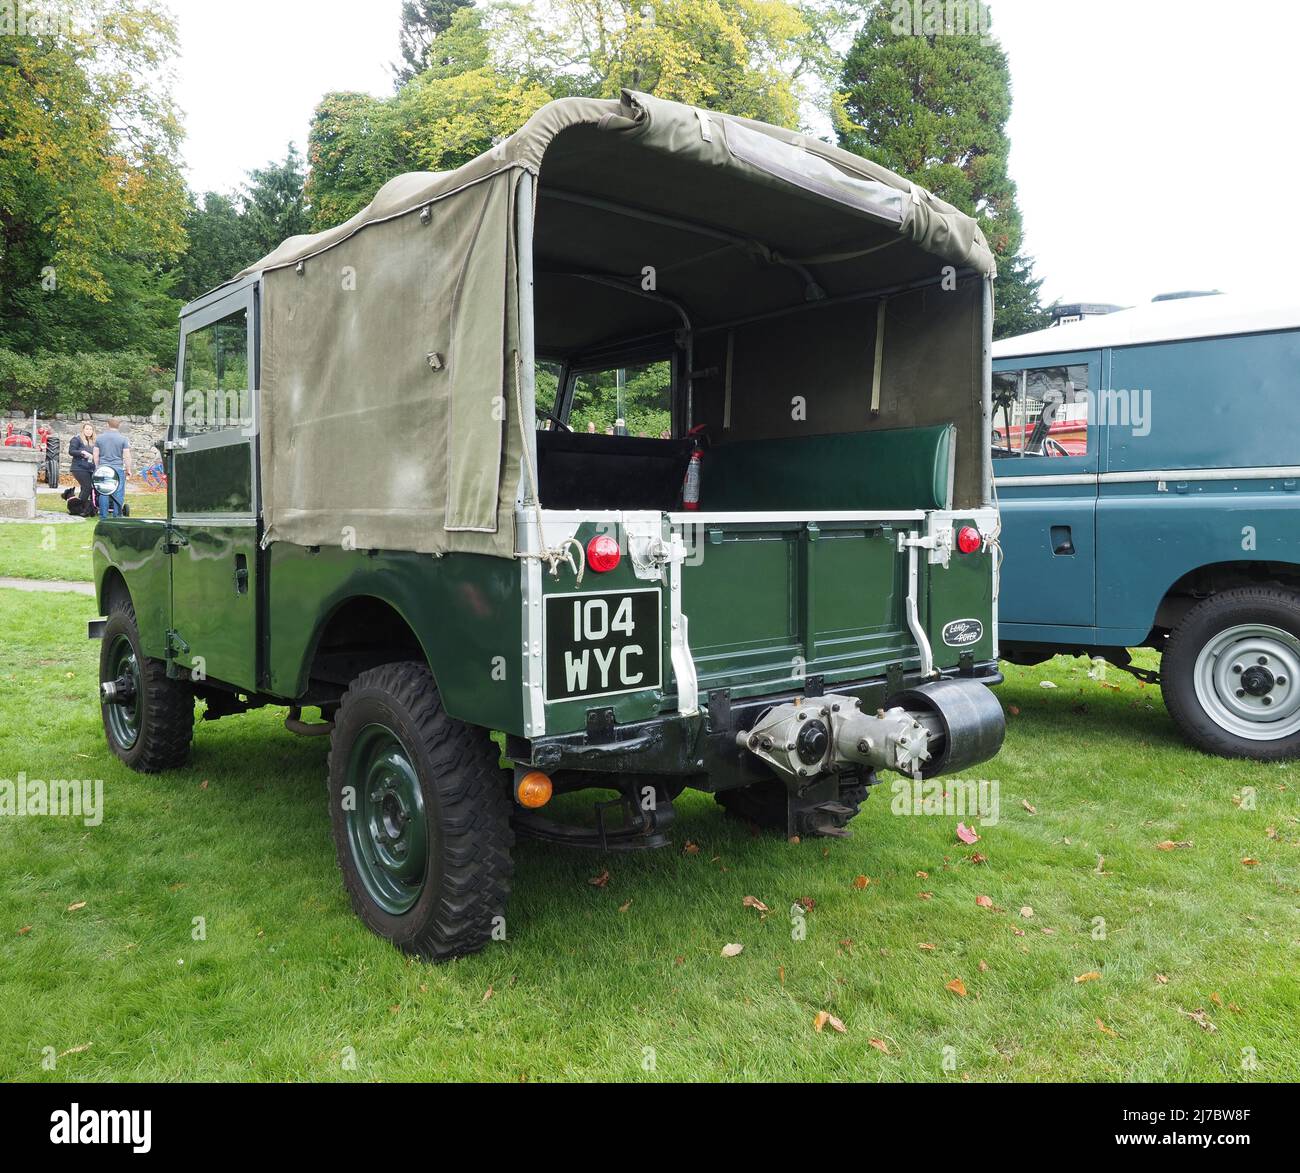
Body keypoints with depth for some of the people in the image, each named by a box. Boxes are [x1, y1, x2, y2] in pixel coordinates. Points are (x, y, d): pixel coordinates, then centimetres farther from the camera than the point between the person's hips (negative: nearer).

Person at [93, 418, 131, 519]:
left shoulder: (100, 437, 7)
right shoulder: (123, 439, -2)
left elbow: (96, 455, 11)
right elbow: (126, 456, -5)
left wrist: (97, 467, 21)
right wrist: (128, 470, 3)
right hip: (118, 469, -3)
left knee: (103, 493, 6)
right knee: (118, 494, -1)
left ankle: (103, 517, 8)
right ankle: (117, 516, -2)